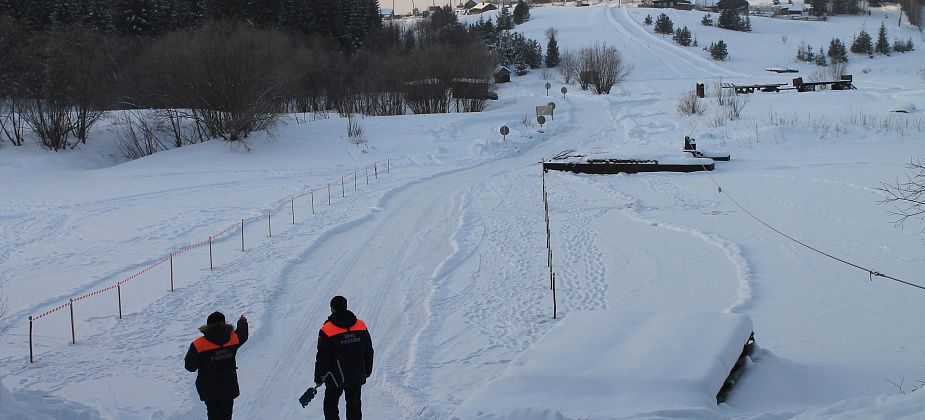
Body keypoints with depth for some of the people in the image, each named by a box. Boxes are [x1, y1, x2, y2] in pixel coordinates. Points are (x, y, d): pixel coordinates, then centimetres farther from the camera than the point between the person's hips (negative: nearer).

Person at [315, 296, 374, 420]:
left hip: (336, 378, -4)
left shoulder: (327, 331, -18)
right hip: (357, 377, 4)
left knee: (330, 406, 14)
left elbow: (322, 358, -13)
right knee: (354, 406, 17)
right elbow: (369, 352, 6)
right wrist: (367, 371, 19)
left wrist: (318, 378, -1)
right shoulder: (361, 326, -5)